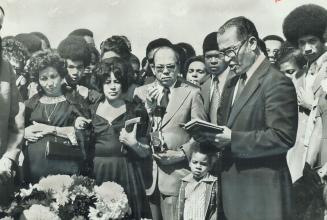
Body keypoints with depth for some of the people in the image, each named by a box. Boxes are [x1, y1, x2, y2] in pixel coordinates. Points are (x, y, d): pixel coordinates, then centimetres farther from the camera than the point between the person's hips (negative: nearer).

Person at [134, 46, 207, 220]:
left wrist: (181, 153, -11)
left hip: (177, 173, -2)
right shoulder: (140, 92, 10)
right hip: (146, 173, 3)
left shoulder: (192, 93, 3)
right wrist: (148, 107, -9)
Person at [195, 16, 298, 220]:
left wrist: (233, 138, -23)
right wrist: (210, 134, -3)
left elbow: (283, 137, -21)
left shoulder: (277, 83, -14)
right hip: (233, 185, 8)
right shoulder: (232, 83, 13)